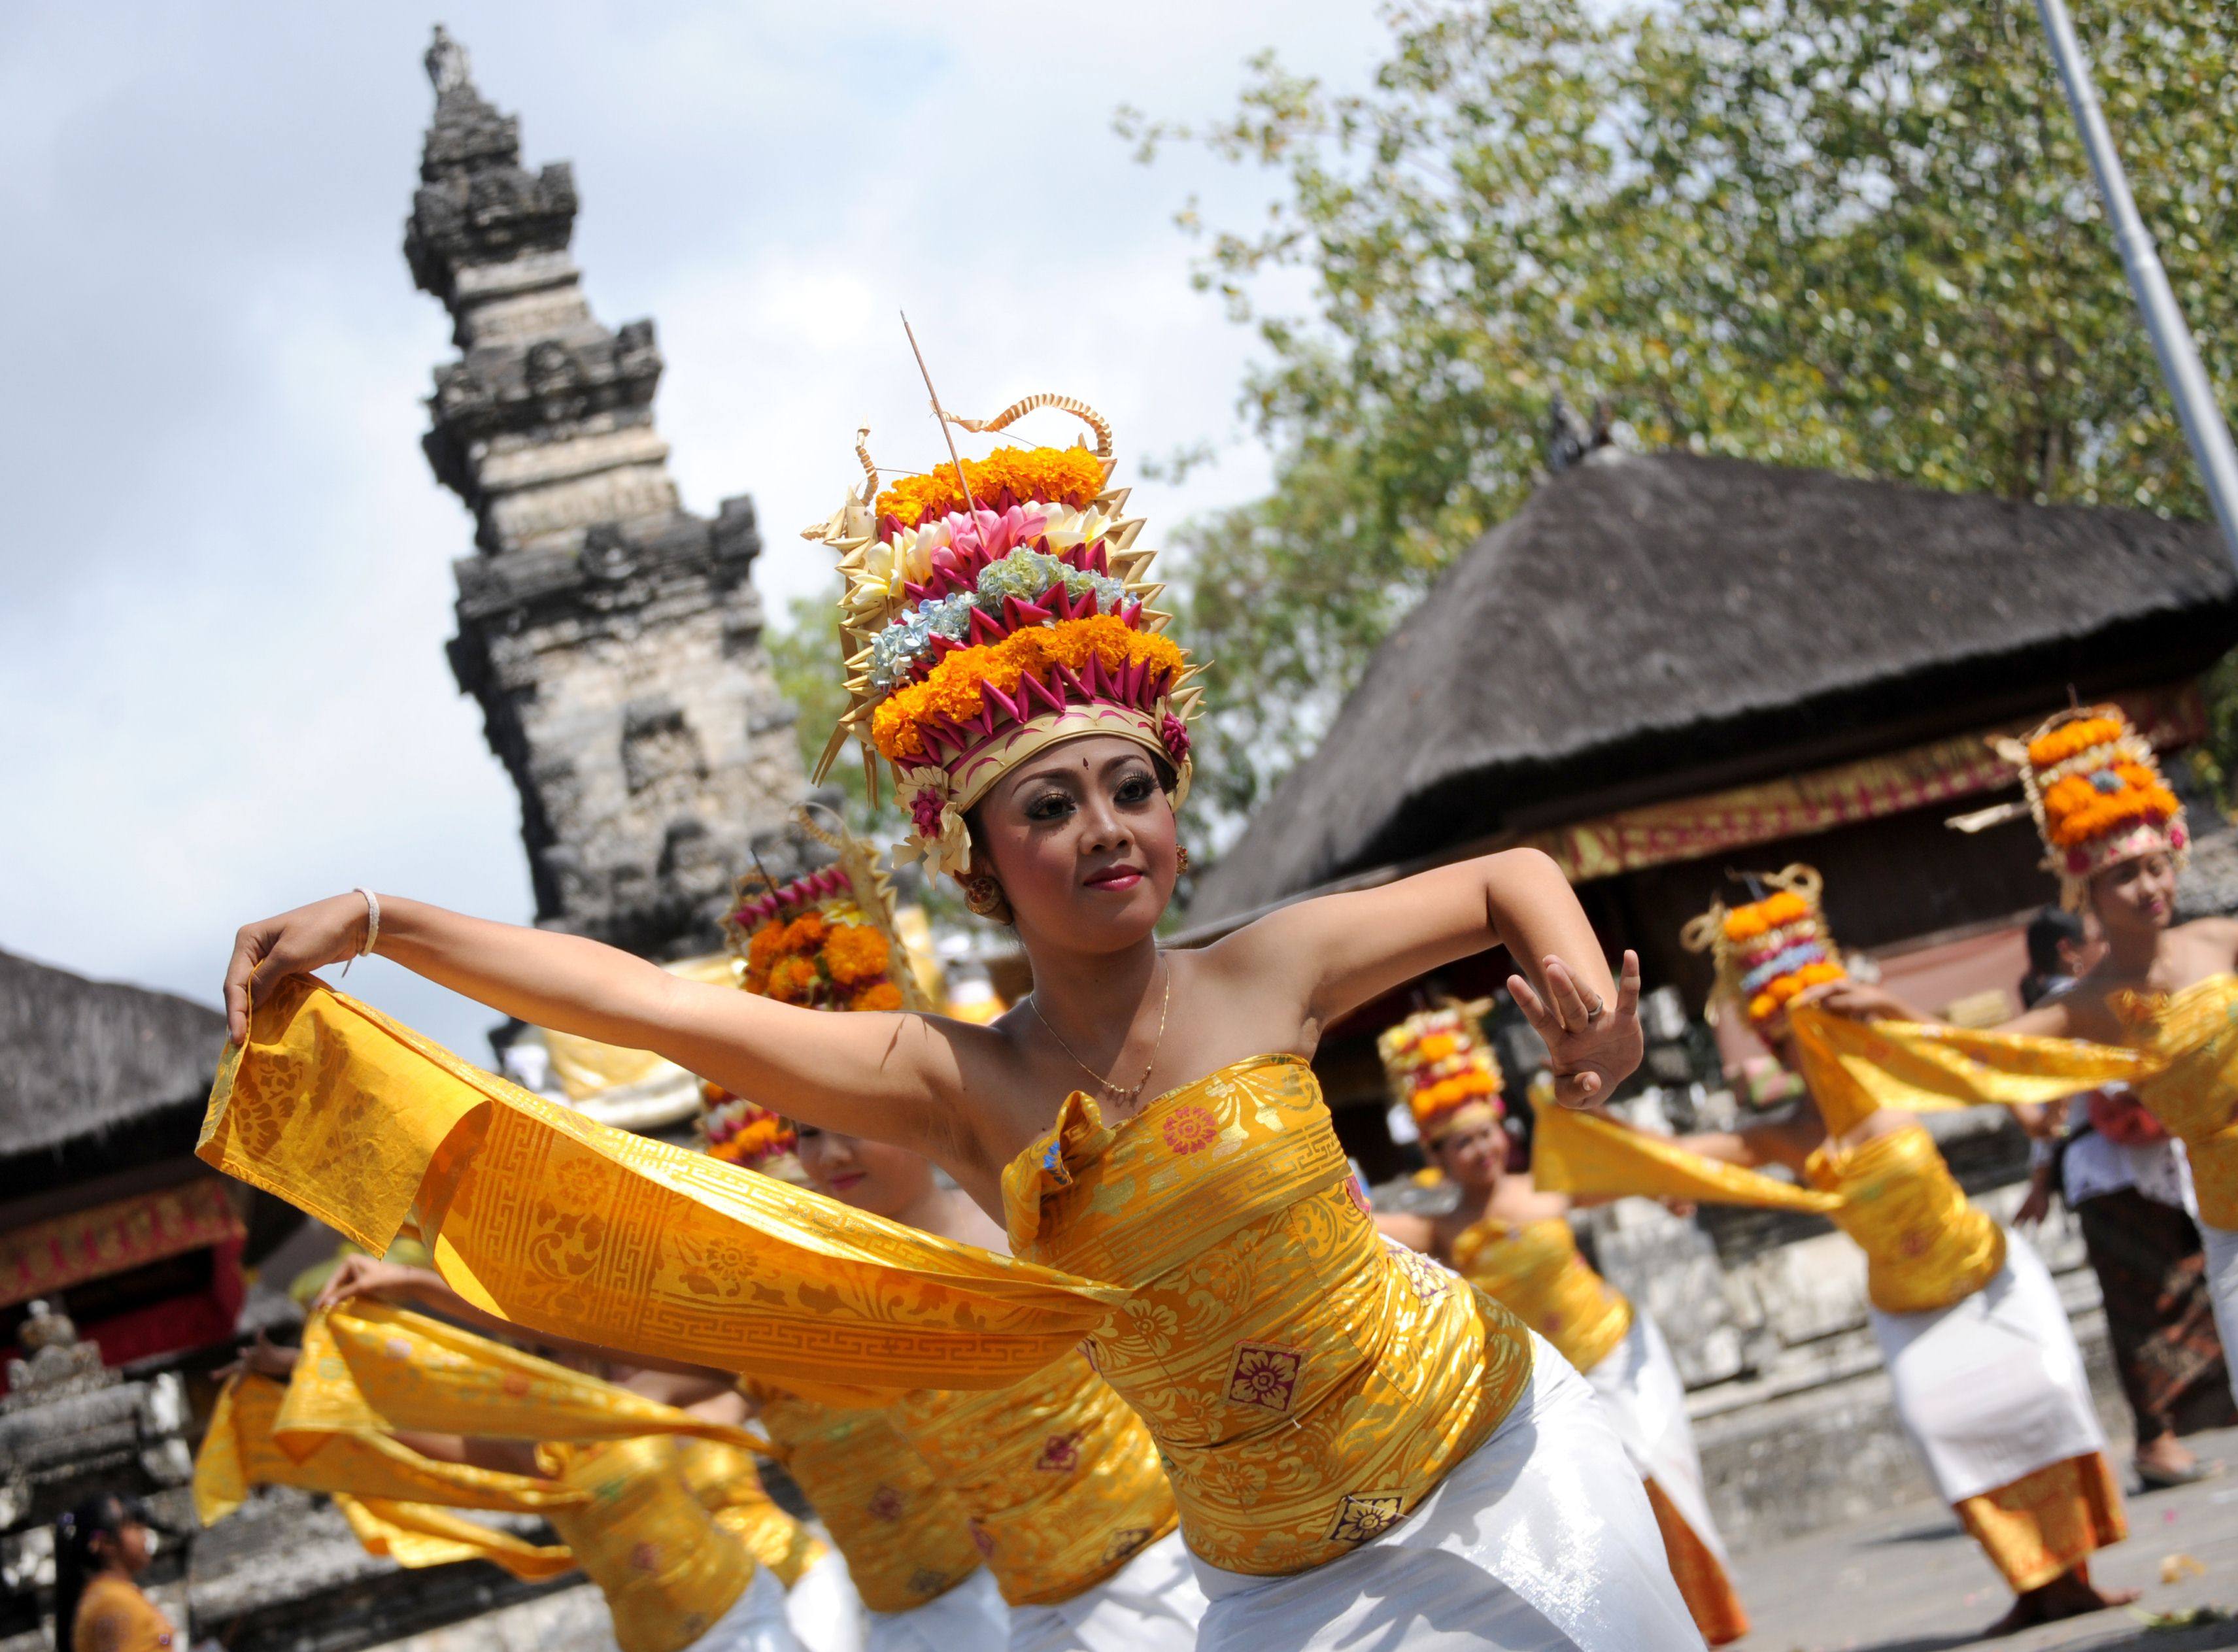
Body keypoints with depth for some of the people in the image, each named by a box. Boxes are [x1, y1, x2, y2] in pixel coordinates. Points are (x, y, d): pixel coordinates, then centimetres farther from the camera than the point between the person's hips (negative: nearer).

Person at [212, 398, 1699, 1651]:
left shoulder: (1267, 975, -8)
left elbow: (1512, 876, 6)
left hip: (1494, 1462, -1)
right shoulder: (958, 1083, -7)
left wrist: (1578, 982, -15)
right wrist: (373, 921, -17)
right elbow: (640, 1000, -13)